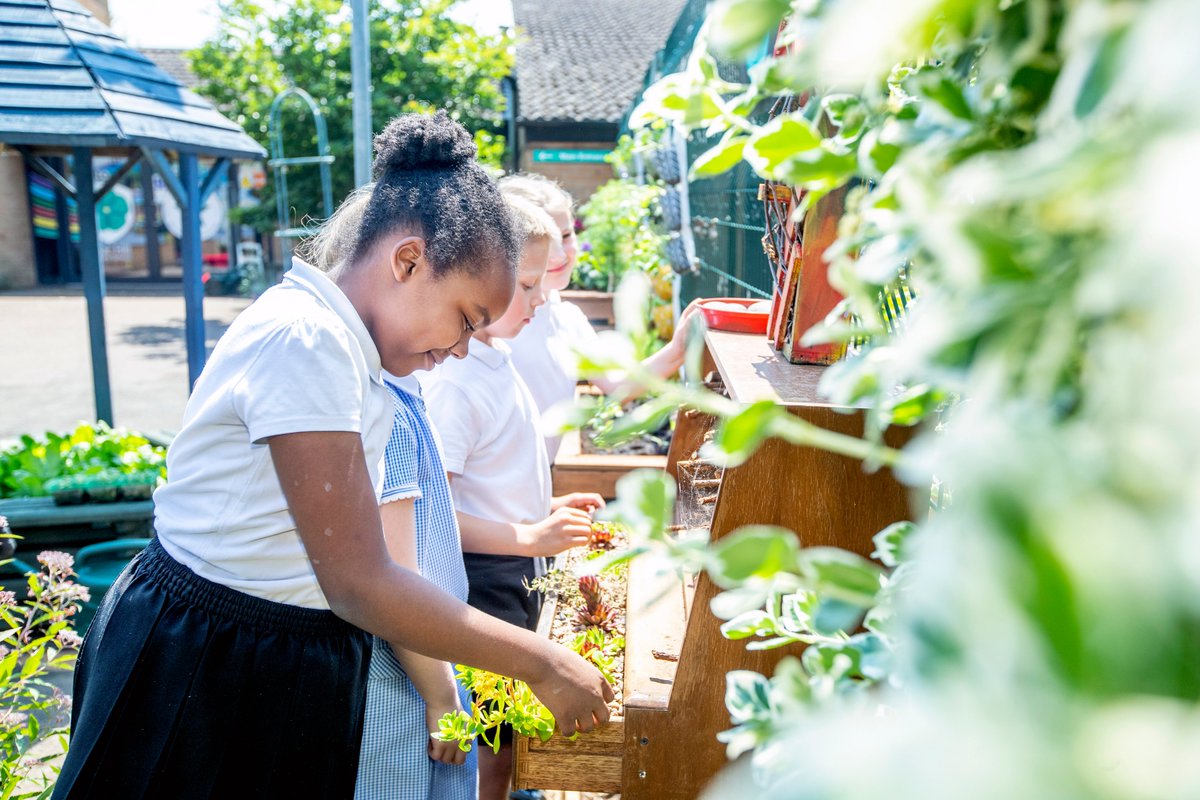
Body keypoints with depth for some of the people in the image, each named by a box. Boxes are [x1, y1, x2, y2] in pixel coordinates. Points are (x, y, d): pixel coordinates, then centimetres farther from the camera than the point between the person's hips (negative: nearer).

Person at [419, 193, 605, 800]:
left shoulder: (498, 358, 9)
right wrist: (529, 537, -25)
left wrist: (547, 509, 11)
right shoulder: (451, 379, -21)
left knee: (509, 737, 19)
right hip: (482, 586, -9)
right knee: (491, 751, 3)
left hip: (518, 578, 9)